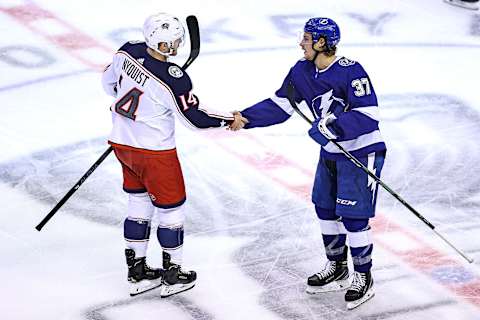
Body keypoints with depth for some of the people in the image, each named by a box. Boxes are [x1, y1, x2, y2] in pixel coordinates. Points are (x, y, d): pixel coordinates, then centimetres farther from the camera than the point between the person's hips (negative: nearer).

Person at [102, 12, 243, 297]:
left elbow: (109, 82, 10)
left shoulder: (128, 52, -7)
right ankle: (172, 276, 21)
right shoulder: (173, 79, -27)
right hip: (155, 153, -7)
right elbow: (196, 117, -18)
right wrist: (229, 119, -3)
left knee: (139, 204, 20)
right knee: (171, 207, 10)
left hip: (122, 144, 7)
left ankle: (137, 273, 27)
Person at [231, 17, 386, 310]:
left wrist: (331, 127, -35)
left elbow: (368, 116, -28)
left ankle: (363, 278, 10)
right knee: (326, 209, 16)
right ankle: (336, 270, 34)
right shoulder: (302, 71, -1)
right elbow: (280, 105, 4)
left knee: (354, 216, -7)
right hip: (331, 152, 8)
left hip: (362, 152, -8)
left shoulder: (351, 71, -25)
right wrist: (246, 119, -6)